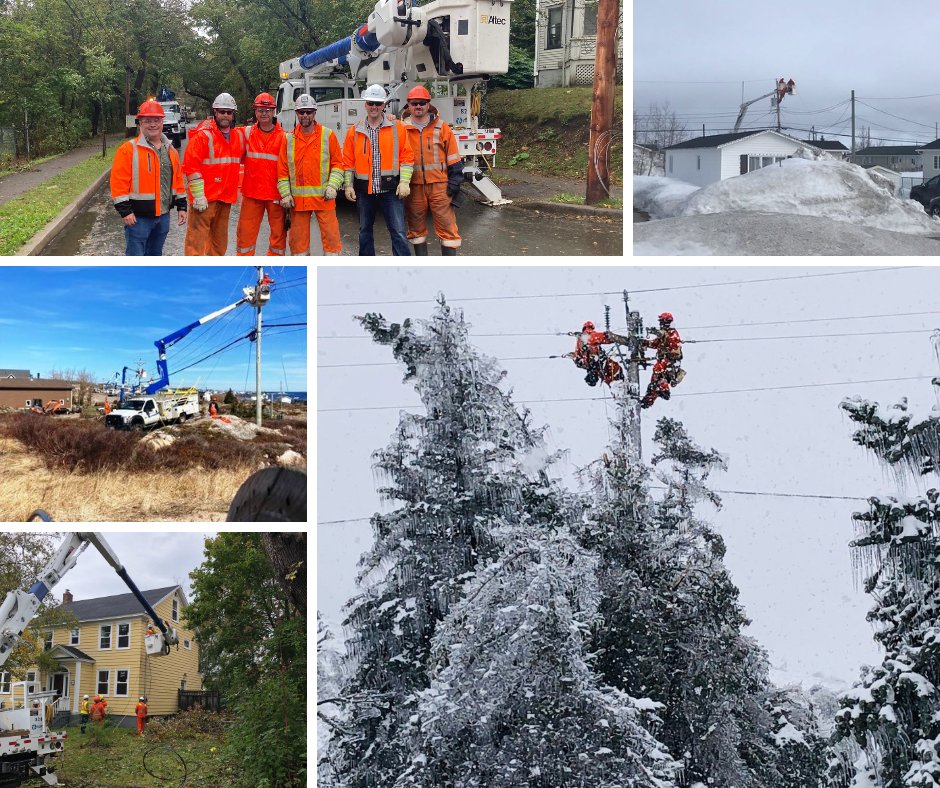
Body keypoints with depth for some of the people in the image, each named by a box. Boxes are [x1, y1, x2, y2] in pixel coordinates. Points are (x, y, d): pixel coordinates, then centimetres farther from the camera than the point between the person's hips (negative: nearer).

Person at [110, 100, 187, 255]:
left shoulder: (170, 150, 11)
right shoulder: (128, 149, -10)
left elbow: (178, 180, 18)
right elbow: (119, 182, -14)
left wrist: (181, 206, 14)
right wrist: (125, 211, -18)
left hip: (163, 215, 6)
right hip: (138, 217, -6)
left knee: (155, 255, 18)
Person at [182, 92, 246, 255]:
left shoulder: (239, 136, 11)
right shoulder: (203, 135, -10)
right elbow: (191, 167, -14)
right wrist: (198, 196, -18)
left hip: (226, 197, 7)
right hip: (205, 198, -7)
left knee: (219, 239, 16)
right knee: (198, 237, -9)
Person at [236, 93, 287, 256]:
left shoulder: (283, 136, -1)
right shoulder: (246, 133, 5)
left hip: (276, 194, -1)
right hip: (251, 193, 1)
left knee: (279, 232, 5)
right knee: (245, 232, 4)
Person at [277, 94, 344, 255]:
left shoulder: (328, 135, 2)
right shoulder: (288, 139, 7)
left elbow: (337, 163, 3)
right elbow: (282, 170, 8)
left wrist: (332, 186, -10)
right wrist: (285, 194, -1)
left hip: (323, 197, -2)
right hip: (298, 198, 2)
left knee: (331, 235, -4)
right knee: (298, 237, 6)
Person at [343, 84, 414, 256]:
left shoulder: (397, 127, 2)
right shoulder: (354, 131, 7)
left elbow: (407, 157, 0)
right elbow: (348, 161, 9)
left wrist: (404, 182, -9)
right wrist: (348, 185, 2)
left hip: (390, 189, -3)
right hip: (364, 190, 3)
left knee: (398, 233, -8)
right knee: (365, 232, 12)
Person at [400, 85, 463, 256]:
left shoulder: (441, 127, 4)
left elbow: (453, 157, 5)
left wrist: (455, 180, -2)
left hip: (439, 184, -1)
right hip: (414, 186, 1)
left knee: (446, 225, -3)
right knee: (416, 227, 8)